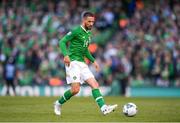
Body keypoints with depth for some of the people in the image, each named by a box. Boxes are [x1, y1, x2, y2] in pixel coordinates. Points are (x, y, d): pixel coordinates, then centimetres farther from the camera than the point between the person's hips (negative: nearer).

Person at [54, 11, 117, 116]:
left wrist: (93, 61, 20)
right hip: (73, 62, -8)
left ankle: (104, 108, -16)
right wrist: (66, 55, -27)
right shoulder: (76, 31, -8)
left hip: (82, 63, 8)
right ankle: (59, 103, 7)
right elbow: (62, 42, -12)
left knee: (95, 85, -6)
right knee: (75, 89, -16)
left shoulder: (88, 34, 17)